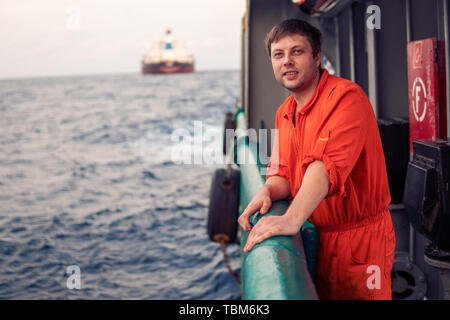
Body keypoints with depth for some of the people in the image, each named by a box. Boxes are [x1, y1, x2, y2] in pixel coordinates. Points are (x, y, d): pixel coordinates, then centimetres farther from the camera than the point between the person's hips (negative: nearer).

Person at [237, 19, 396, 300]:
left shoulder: (346, 96, -19)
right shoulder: (284, 113, 9)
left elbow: (328, 163, -33)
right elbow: (282, 173, 8)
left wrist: (293, 219, -43)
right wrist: (267, 192, -16)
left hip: (359, 238, -7)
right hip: (314, 237, 7)